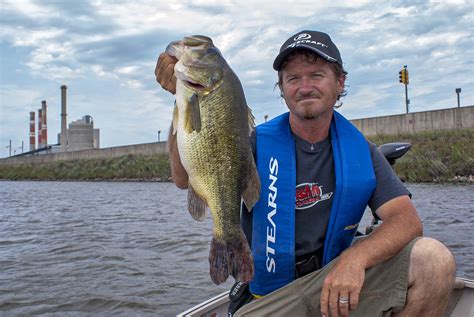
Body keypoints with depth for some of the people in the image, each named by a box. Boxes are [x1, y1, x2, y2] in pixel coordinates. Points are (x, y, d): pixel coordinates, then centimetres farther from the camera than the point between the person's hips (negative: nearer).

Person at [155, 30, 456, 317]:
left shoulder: (360, 150, 1)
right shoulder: (258, 143, -5)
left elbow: (408, 220, -10)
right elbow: (188, 178, -19)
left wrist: (355, 258, -30)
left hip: (337, 285, 3)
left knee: (434, 258, -20)